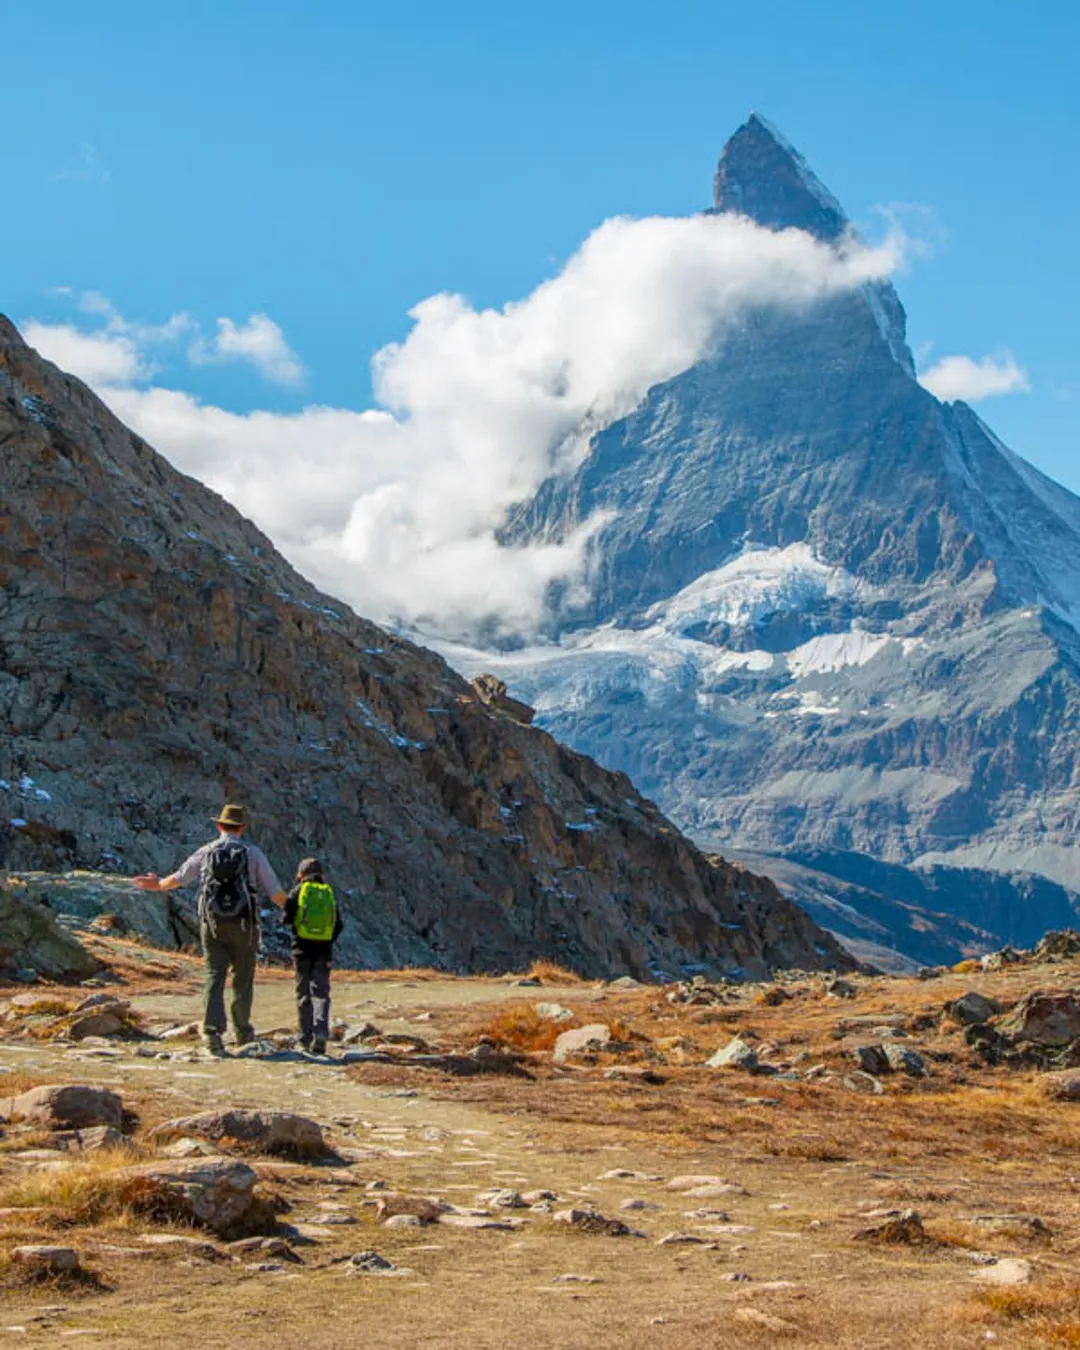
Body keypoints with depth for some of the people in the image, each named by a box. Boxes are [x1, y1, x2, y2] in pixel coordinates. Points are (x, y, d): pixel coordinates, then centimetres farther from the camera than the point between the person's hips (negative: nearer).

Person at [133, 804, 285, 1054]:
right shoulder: (252, 853, 1)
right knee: (242, 978, 11)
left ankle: (212, 1031, -16)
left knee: (214, 977, -2)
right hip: (243, 925, -1)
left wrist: (158, 885, 39)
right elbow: (275, 892, 2)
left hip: (212, 924, 1)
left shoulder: (206, 852, 6)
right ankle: (242, 1031, 21)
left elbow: (177, 878, 18)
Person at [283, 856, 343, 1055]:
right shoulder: (329, 893, 9)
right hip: (323, 949, 1)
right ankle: (321, 1033, -19)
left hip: (302, 948, -1)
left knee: (303, 994, 8)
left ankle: (306, 1039, 7)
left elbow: (287, 918, -2)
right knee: (321, 993, 2)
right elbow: (338, 925, 8)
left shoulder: (298, 891, 0)